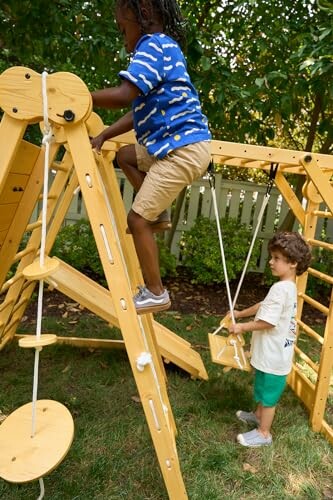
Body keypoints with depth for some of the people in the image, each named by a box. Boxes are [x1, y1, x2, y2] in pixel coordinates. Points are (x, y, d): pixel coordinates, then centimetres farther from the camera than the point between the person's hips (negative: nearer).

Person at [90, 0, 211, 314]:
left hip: (184, 149, -10)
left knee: (138, 218, -8)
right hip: (175, 145, 10)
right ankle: (159, 213, 20)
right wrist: (103, 136, 13)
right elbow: (140, 110, 20)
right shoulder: (162, 47, 22)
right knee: (125, 155, 27)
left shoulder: (153, 45, -10)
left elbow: (123, 96, -27)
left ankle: (156, 294, 4)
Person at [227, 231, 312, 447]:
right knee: (264, 390, 28)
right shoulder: (289, 286, 4)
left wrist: (242, 327, -14)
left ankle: (263, 433, 28)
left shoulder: (280, 288, -28)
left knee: (268, 394, 10)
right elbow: (263, 305, 16)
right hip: (274, 352, 9)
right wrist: (241, 313, 19)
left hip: (273, 355, -9)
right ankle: (259, 414, 49)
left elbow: (267, 322, -28)